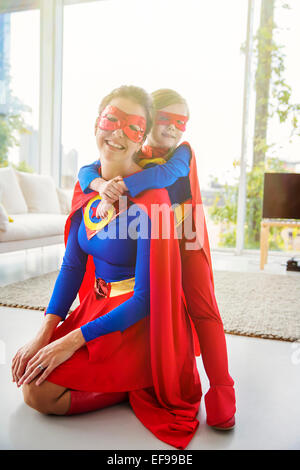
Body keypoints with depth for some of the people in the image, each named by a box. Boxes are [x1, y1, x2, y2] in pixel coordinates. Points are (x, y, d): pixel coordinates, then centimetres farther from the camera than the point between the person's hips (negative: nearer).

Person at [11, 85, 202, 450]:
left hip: (137, 322, -7)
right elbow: (72, 264, 1)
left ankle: (139, 389, 7)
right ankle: (134, 379, 17)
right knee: (31, 373, 6)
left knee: (40, 392, -10)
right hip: (98, 305, 7)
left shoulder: (149, 199, -24)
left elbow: (145, 298, -21)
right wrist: (44, 333, -7)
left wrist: (75, 339, -20)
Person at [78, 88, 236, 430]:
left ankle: (221, 392, 2)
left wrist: (120, 187, -37)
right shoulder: (133, 157, 4)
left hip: (186, 243, -2)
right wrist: (102, 184, -28)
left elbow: (167, 173, -28)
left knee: (204, 310, -7)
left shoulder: (183, 152, -4)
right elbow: (86, 170, -5)